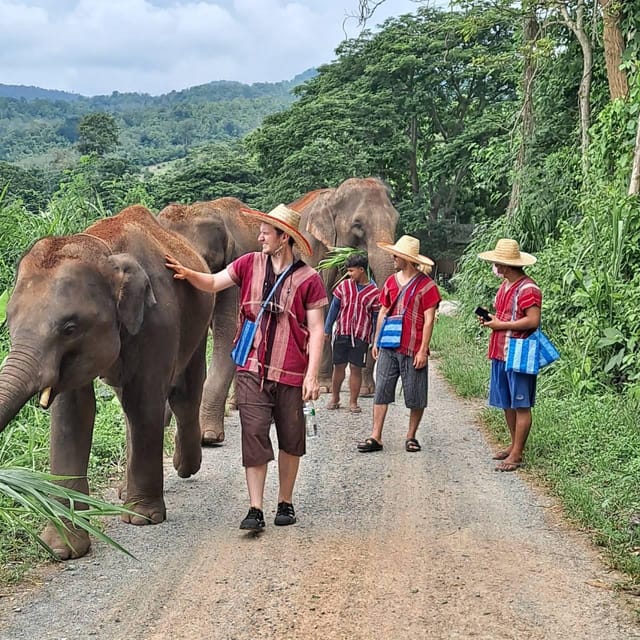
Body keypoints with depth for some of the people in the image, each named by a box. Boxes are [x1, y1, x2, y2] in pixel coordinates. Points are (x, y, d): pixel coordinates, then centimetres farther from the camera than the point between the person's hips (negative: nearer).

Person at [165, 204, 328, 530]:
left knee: (290, 439, 10)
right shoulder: (250, 264, 6)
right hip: (252, 369, 2)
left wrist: (312, 374, -10)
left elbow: (316, 331, -4)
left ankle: (285, 502, 27)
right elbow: (213, 283, 11)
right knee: (254, 436, -5)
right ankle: (255, 509, -1)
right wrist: (187, 273, -9)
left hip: (290, 373, -1)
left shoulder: (308, 279, -4)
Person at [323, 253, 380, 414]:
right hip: (342, 334, 2)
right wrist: (327, 330, 9)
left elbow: (377, 317, 2)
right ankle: (335, 398, 21)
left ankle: (353, 402, 12)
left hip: (361, 336, -2)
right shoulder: (344, 286, 4)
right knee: (339, 366, 7)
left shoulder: (374, 292, -2)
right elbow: (334, 308, 10)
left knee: (356, 368, 2)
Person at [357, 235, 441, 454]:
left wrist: (423, 350, -12)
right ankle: (375, 437, 4)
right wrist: (376, 341, 13)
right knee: (381, 392, 2)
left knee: (416, 398, 3)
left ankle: (411, 437, 18)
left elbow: (429, 320, -8)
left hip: (413, 351, -5)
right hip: (388, 347, 5)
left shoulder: (426, 286, -6)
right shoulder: (391, 282, 12)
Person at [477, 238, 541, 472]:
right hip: (501, 353, 10)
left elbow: (533, 321, -23)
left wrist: (500, 325, -18)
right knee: (506, 404, 16)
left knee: (521, 406, -2)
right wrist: (491, 319, 4)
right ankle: (514, 445, 29)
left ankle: (517, 455, 3)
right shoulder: (505, 285, 13)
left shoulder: (527, 289, -16)